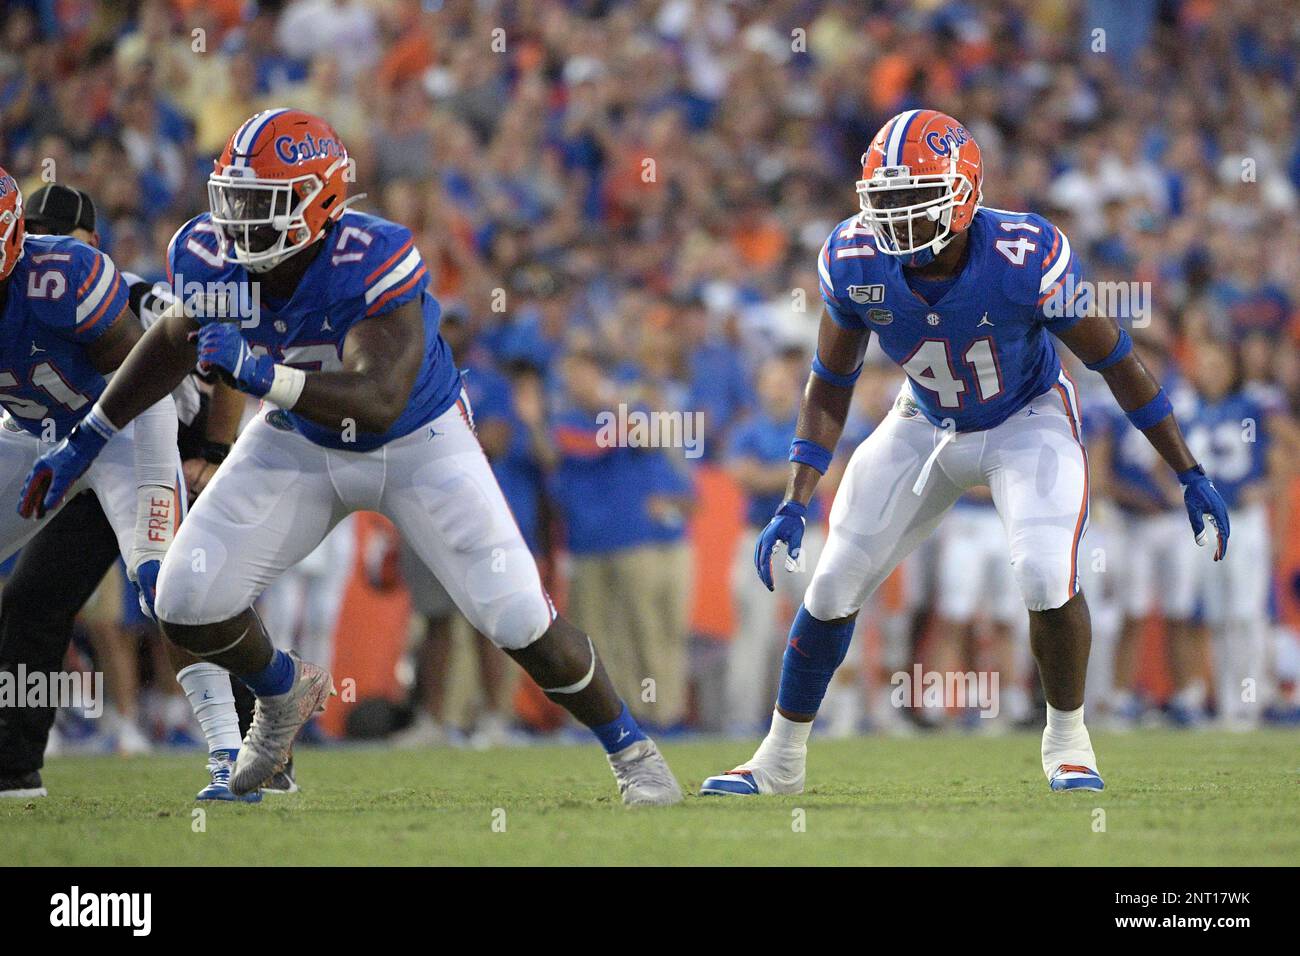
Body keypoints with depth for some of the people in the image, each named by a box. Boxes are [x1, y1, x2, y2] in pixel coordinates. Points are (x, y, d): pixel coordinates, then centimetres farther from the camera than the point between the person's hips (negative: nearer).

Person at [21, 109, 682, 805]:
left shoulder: (375, 261, -36)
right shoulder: (209, 255, -20)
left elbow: (380, 401, -44)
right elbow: (178, 338, 4)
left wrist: (262, 375, -56)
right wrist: (86, 441, 8)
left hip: (418, 443, -4)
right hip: (299, 443, 4)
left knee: (520, 620, -11)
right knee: (188, 607, -9)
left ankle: (630, 750, 15)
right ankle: (285, 693, 25)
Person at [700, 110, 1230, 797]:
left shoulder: (1025, 259, -33)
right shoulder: (855, 263, -24)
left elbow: (1115, 360, -18)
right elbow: (830, 385, -7)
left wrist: (1191, 475, -12)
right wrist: (795, 502, -16)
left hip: (1027, 419, -3)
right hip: (928, 425, 3)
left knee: (1045, 573, -26)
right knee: (833, 588, 1)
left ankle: (1066, 740, 0)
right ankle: (780, 758, 21)